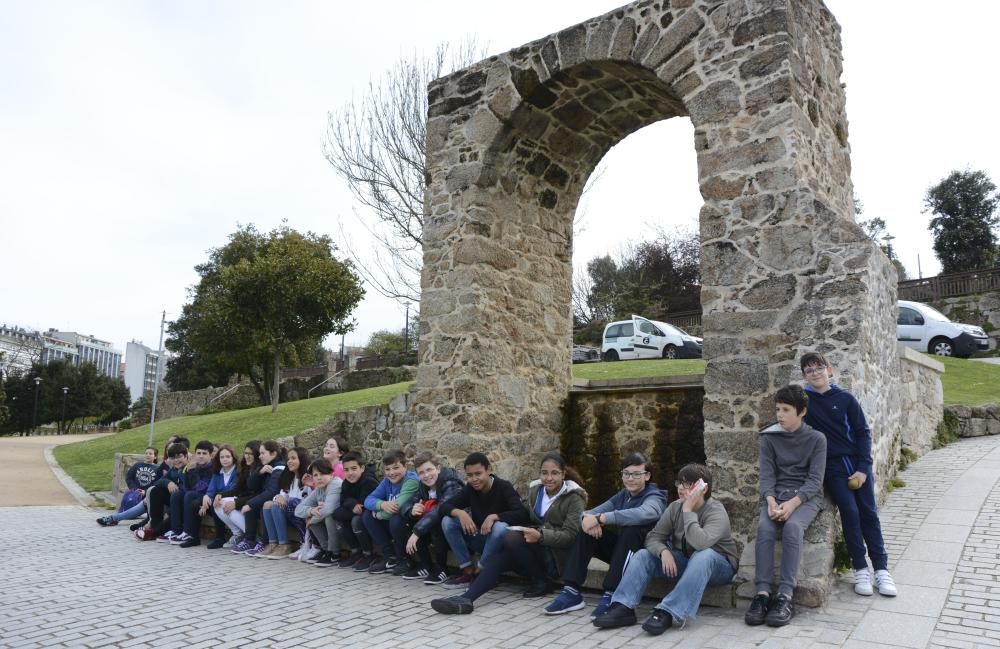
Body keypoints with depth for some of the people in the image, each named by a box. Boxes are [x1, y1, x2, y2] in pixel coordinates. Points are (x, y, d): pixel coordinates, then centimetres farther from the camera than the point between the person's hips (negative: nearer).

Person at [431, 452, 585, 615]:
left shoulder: (574, 497, -5)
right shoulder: (535, 490, 12)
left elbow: (570, 535, -13)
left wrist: (541, 536, -29)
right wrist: (529, 532, -8)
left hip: (557, 556, -5)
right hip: (536, 553, 5)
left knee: (512, 538, -28)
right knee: (502, 557, -25)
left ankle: (541, 581, -12)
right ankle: (466, 598, -34)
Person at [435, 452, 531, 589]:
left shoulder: (503, 487, -14)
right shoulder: (470, 489, 0)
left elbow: (523, 514, -27)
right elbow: (443, 506, -6)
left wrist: (494, 516, -37)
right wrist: (459, 512, -26)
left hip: (498, 542, -4)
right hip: (478, 539, 4)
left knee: (500, 527, -37)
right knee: (447, 521, -14)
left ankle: (479, 573, -17)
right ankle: (468, 572, -12)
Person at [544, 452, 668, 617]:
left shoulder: (654, 497, -12)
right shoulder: (622, 496, 8)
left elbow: (643, 514, -38)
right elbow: (591, 513, -3)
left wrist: (600, 518, -41)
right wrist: (588, 518, -30)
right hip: (621, 550, 6)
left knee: (631, 528, -34)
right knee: (587, 529, -13)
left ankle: (610, 596, -33)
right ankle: (572, 592, -17)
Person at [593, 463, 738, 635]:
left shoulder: (716, 512, -22)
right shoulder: (675, 507, -5)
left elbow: (700, 543, -41)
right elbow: (654, 537, -7)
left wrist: (688, 511, -34)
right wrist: (663, 551, -28)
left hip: (716, 565, -5)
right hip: (683, 563, 6)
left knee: (704, 555, -39)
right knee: (643, 554, -12)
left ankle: (666, 612, -42)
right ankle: (623, 608, -27)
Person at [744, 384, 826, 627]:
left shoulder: (816, 439, -1)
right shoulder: (769, 438, 5)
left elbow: (815, 479, -7)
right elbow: (766, 474, 1)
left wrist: (793, 502, -24)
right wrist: (771, 500, -20)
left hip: (806, 495, -2)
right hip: (776, 494, 2)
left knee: (793, 526, -34)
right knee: (764, 528, -30)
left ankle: (785, 596, -33)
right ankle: (762, 593, -29)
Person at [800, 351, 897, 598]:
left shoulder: (846, 399, 0)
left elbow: (863, 432, 1)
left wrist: (863, 467, -7)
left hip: (857, 463, 2)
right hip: (831, 466, -1)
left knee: (869, 513, 2)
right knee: (850, 512, -13)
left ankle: (881, 568, 10)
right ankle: (860, 569, -1)